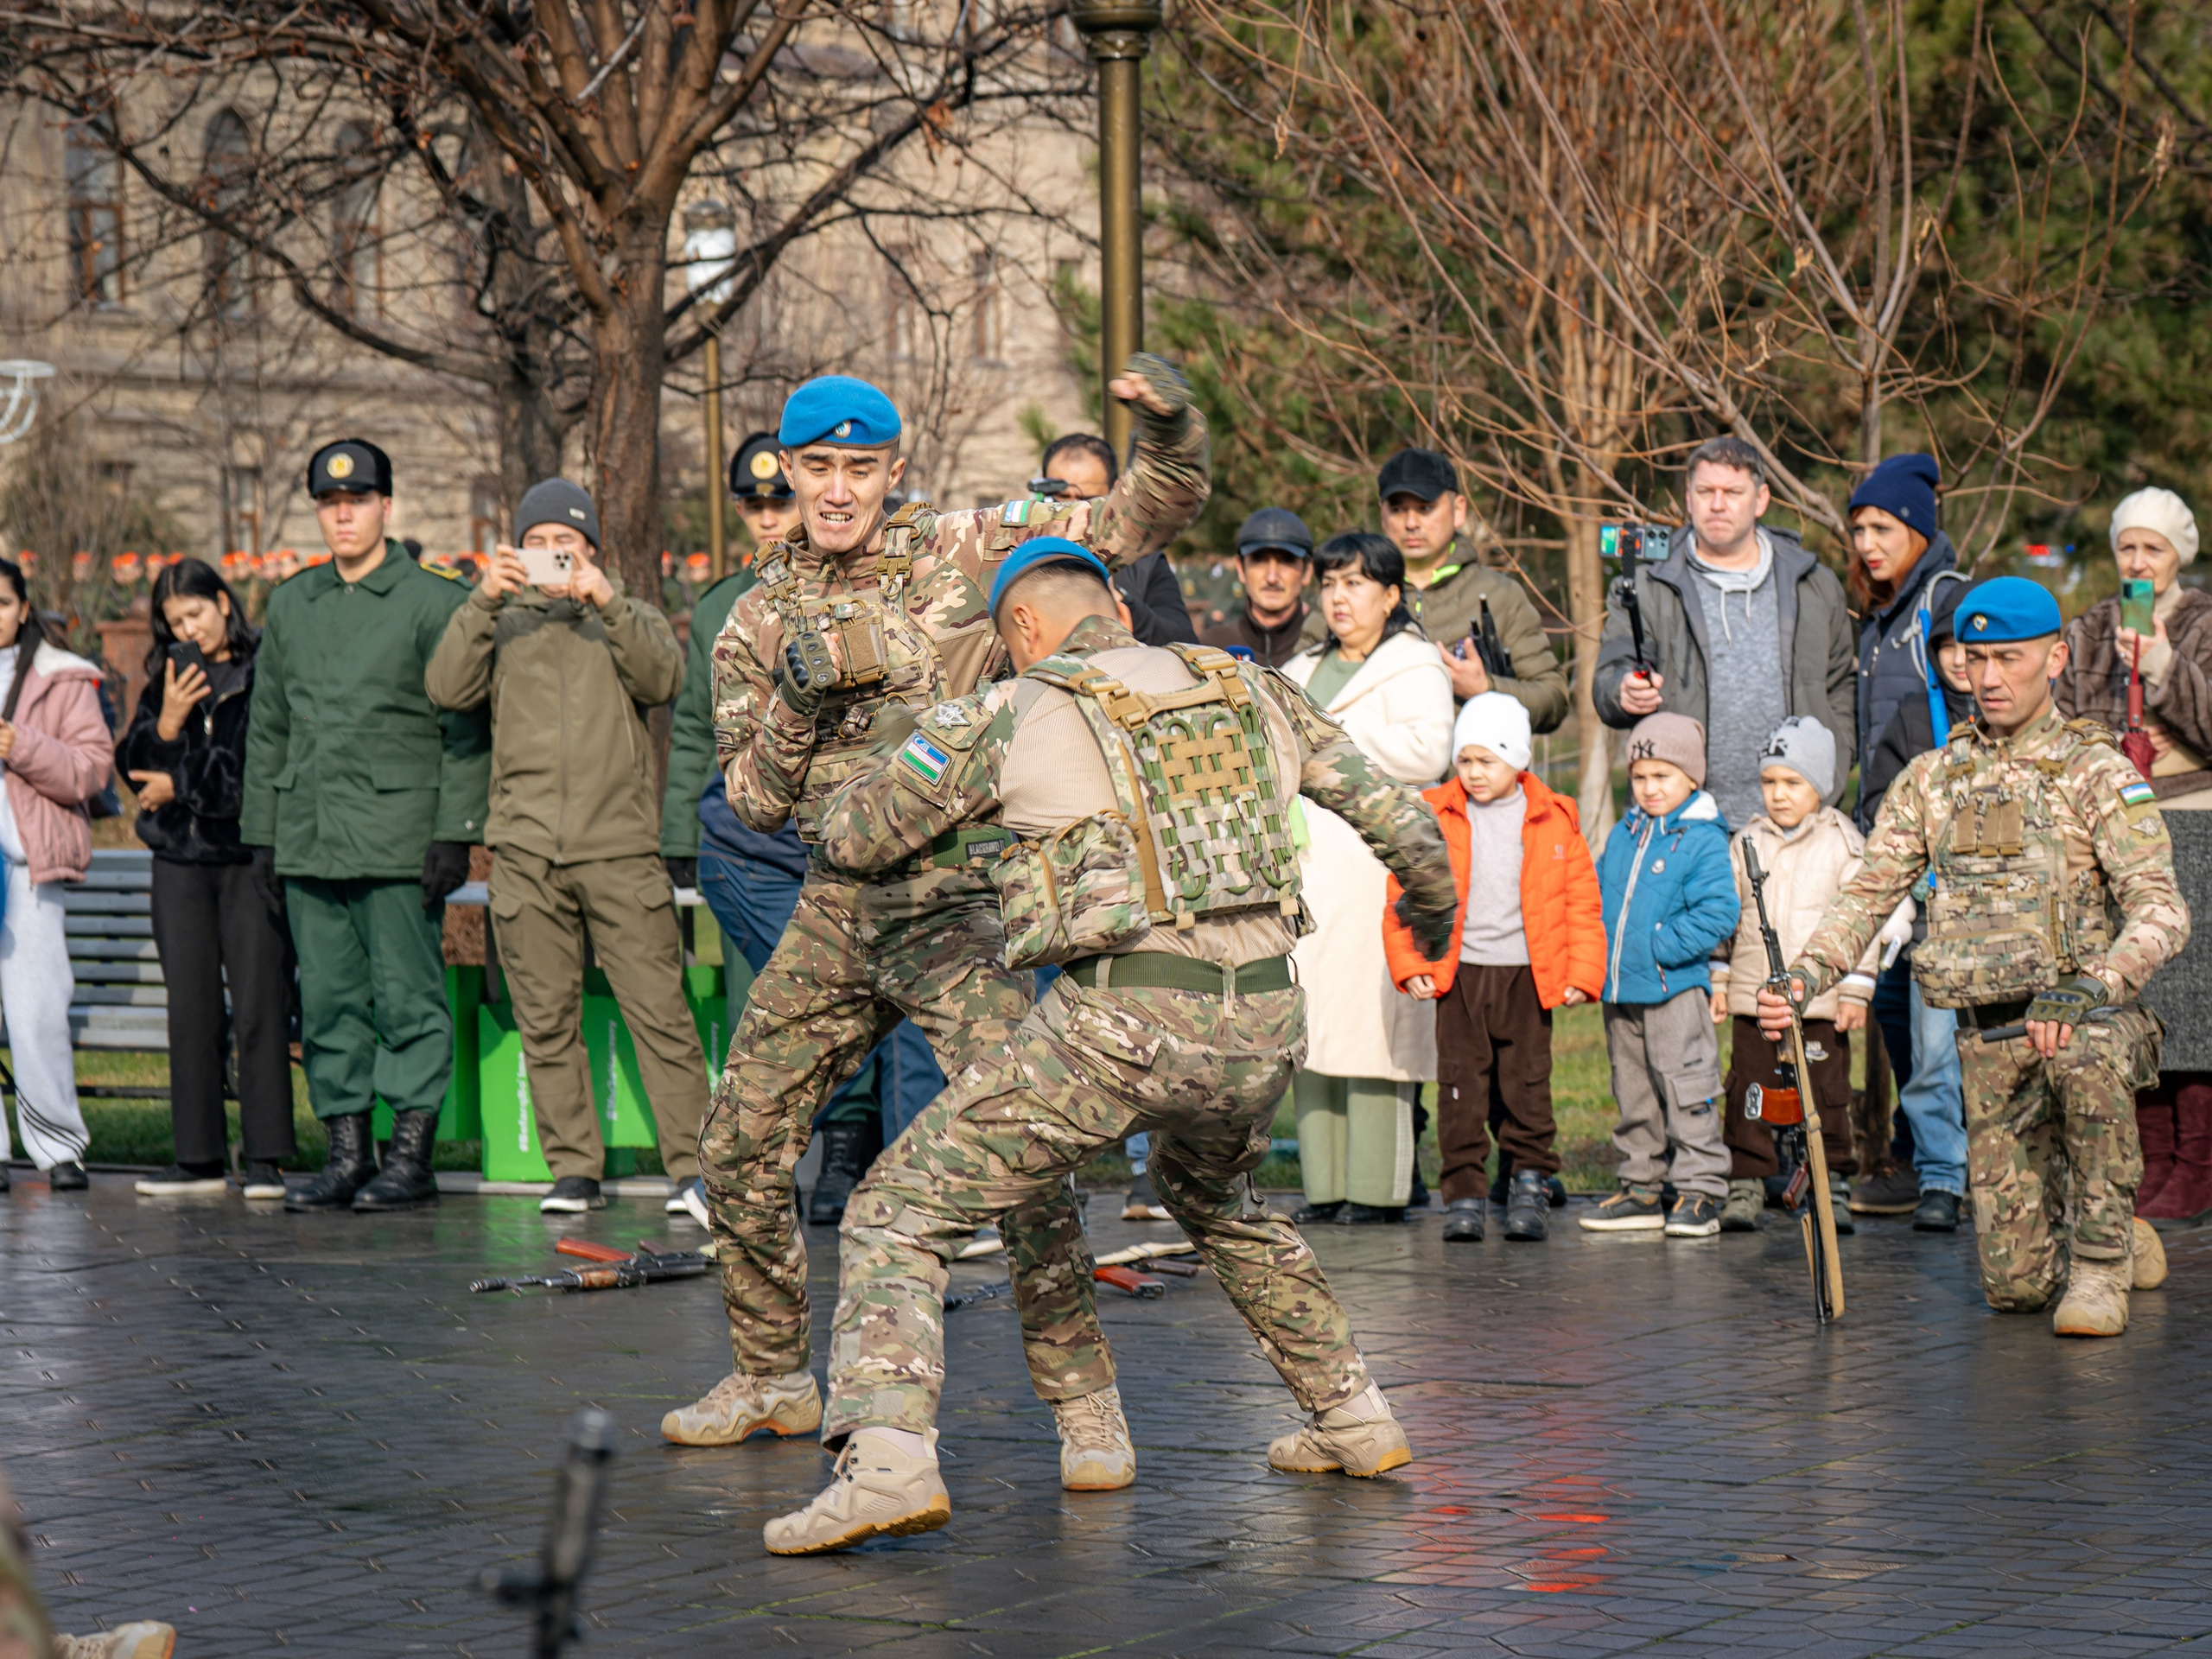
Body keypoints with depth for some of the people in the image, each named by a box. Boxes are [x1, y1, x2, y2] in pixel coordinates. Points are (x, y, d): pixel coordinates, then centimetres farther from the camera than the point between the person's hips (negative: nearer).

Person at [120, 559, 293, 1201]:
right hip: (180, 860, 5)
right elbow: (134, 768, 11)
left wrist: (181, 786, -6)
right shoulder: (165, 679, 14)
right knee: (191, 1009, 4)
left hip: (250, 857, -5)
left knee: (259, 1006, -7)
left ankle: (265, 1158, -4)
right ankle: (199, 1155, 9)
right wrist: (167, 724, -7)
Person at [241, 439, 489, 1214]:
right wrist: (261, 835, 14)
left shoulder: (436, 602, 0)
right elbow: (267, 728, 20)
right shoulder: (290, 605, 15)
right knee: (327, 1004, 6)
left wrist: (454, 833, -10)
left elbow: (466, 730, -3)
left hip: (399, 842, -5)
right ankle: (347, 1156, 12)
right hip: (310, 844, 5)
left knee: (408, 1000, -3)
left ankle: (411, 1158, 1)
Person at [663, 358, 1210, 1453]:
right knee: (740, 1145, 6)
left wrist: (1167, 431, -20)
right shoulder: (760, 622, 9)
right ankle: (771, 1376, 24)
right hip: (835, 907, 4)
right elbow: (753, 801, 8)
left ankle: (1072, 1388, -6)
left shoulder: (964, 553, -1)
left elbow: (1134, 524, 0)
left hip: (958, 898, -4)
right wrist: (796, 705, -11)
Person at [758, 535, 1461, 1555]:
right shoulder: (1244, 689, 18)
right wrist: (1432, 899, 46)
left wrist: (911, 740, 35)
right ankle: (1352, 1419, 39)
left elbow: (853, 837, 14)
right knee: (1216, 1201, 38)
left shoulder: (1009, 715, 6)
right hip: (1263, 1020, 6)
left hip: (1123, 1017, -6)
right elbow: (1384, 801, 26)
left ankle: (888, 1462, -21)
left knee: (899, 1214, 0)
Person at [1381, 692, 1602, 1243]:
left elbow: (1582, 902, 6)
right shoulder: (1435, 816, 2)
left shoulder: (1554, 821, 2)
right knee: (1461, 1089, 0)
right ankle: (1464, 1195, 6)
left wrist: (1582, 972, -1)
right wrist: (1409, 964, -2)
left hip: (1527, 975, 0)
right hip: (1458, 974, 1)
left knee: (1526, 1085, 3)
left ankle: (1529, 1186, 14)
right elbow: (1403, 894, 6)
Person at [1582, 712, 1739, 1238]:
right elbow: (1599, 897, 22)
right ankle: (1642, 1189, 22)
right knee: (1633, 1093, 14)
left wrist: (1661, 948, -19)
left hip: (1675, 990, -7)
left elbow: (1718, 913, -15)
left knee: (1686, 1092, -5)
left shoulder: (1703, 841, -8)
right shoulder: (1623, 836, 13)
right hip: (1620, 991, 7)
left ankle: (1700, 1190, 0)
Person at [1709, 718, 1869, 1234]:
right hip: (1752, 997, 3)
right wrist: (1717, 979, 9)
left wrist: (1856, 990, -5)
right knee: (1749, 1094, 3)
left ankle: (1833, 1186, 13)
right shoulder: (1747, 844, 9)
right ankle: (1746, 1183, 12)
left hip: (1820, 1000, -3)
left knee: (1825, 1095, 2)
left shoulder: (1844, 845, 0)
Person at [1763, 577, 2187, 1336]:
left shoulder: (2096, 771, -5)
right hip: (1987, 1040, 4)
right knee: (2016, 1282, 0)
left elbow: (2162, 911, -15)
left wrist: (2090, 987, -34)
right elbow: (1866, 897, 11)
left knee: (2087, 1054, -43)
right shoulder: (1930, 778, 10)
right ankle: (2127, 1245, 35)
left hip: (2086, 1017, -4)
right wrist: (1800, 978, -9)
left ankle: (2103, 1258, -21)